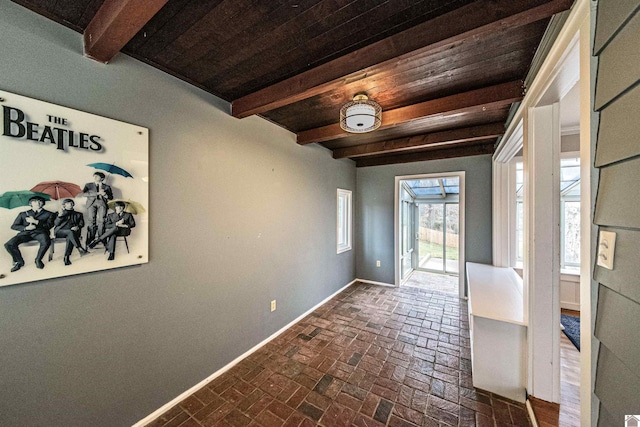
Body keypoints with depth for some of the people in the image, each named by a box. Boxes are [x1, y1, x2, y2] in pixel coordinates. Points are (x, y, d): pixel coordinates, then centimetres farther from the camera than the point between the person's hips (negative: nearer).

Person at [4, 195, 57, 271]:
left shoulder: (49, 214, 17)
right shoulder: (23, 214, 24)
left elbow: (49, 225, 3)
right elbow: (14, 226, 16)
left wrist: (35, 221, -9)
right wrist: (26, 227, -4)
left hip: (39, 232, -4)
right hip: (25, 233, 4)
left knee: (46, 242, -36)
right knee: (9, 244, -23)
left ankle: (38, 260, -14)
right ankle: (19, 262, 0)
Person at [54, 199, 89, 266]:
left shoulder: (78, 214, 22)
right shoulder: (61, 213, 20)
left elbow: (81, 223, 9)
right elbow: (56, 224, 5)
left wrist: (77, 227, -14)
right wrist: (60, 215, -11)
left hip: (72, 232, 0)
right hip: (60, 231, 0)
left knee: (70, 237, -36)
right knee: (70, 232, -36)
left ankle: (66, 257, -42)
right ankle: (80, 249, -48)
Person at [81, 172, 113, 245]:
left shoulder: (106, 187, 17)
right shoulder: (88, 185, 20)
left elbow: (110, 198, 9)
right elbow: (84, 194, 3)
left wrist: (104, 194, -11)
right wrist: (97, 193, -7)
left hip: (102, 203, -1)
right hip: (91, 203, 1)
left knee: (101, 221, -14)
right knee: (92, 221, -10)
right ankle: (91, 240, -11)